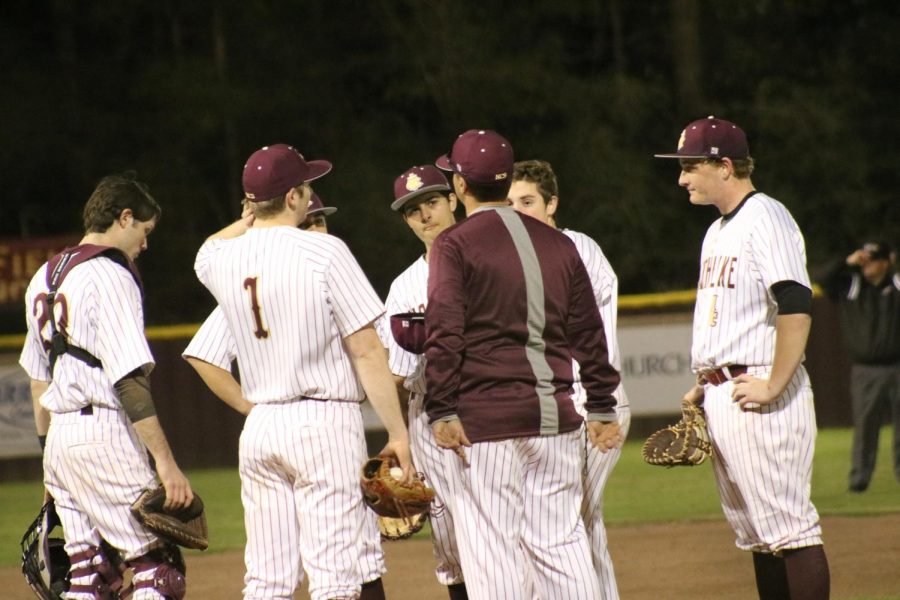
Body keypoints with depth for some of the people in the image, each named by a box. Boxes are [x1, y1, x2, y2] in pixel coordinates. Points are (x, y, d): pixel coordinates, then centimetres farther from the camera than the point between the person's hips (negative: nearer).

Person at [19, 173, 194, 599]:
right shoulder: (110, 275, -10)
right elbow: (129, 378, -18)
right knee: (157, 562, -9)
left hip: (59, 434, 9)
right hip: (102, 430, -9)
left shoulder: (44, 277, 17)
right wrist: (165, 460, -21)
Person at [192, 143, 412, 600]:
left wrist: (255, 217, 27)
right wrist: (397, 434, -7)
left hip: (259, 426, 6)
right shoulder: (324, 252, -10)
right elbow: (365, 351, -11)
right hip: (325, 423, -6)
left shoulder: (220, 259, 6)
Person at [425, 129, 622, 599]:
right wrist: (601, 408, 17)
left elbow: (445, 333, -12)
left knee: (491, 546, -4)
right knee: (561, 542, 9)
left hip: (486, 416, -5)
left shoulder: (454, 246, -3)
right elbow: (588, 332, 14)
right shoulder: (557, 244, 13)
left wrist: (441, 411, -12)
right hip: (556, 415, 5)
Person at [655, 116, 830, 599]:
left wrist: (775, 385, -23)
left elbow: (797, 305, -21)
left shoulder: (764, 219, -11)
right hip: (719, 395, 10)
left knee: (787, 524, -11)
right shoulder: (717, 232, 20)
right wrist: (703, 386, 14)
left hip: (758, 395, -10)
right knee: (754, 533, 11)